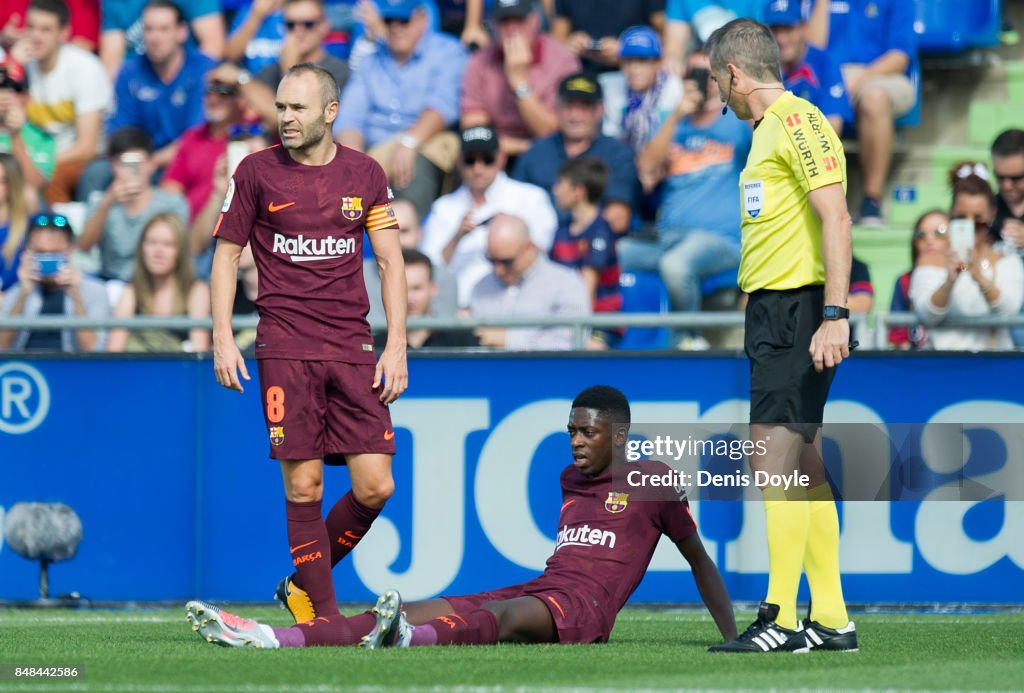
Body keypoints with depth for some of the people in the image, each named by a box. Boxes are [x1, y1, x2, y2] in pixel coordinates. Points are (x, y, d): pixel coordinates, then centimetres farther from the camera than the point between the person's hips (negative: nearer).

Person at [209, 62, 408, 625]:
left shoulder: (364, 174, 8)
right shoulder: (256, 172, 4)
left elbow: (390, 261, 10)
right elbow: (226, 256, 8)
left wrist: (396, 346, 1)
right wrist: (223, 339, -2)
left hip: (352, 347, 2)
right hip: (285, 347, -2)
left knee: (374, 488, -5)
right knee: (304, 486, -7)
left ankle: (303, 585, 17)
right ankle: (323, 616, 3)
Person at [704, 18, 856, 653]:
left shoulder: (798, 121, -10)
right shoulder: (768, 130, 20)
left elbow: (836, 219, -17)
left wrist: (834, 314, -23)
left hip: (799, 309, -10)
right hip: (772, 310, 10)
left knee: (775, 460, -12)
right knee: (803, 468, 9)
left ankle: (781, 620, -13)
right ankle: (831, 620, 11)